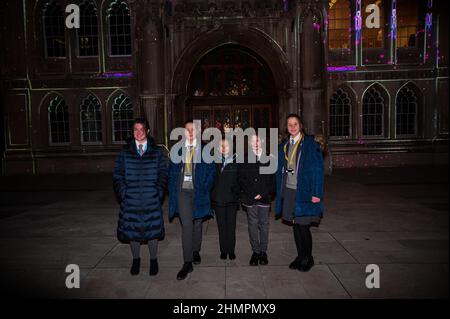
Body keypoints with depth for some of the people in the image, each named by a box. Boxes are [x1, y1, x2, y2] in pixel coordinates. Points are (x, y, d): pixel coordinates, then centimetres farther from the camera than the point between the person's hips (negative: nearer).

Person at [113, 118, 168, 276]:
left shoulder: (157, 152, 4)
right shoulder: (125, 152, 5)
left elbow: (163, 174, 5)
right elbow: (117, 174, 5)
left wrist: (159, 192, -4)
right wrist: (123, 193, -4)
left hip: (152, 200, -1)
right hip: (131, 200, 1)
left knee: (152, 229, 7)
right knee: (132, 229, 10)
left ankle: (153, 260, 27)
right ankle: (136, 260, 32)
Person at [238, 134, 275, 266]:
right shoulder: (245, 160, 5)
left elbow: (273, 179, 2)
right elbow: (241, 179, 2)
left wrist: (263, 194, -7)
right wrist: (251, 194, -8)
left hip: (265, 197, 0)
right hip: (250, 198, 0)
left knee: (264, 224, 7)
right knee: (252, 225, 4)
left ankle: (263, 251, 18)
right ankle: (255, 251, 14)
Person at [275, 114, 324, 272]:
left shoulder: (309, 143, -7)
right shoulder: (284, 145, 11)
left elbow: (318, 168, -10)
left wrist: (316, 193, -15)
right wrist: (279, 192, 10)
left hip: (304, 191, -5)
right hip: (289, 191, 5)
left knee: (303, 226, 0)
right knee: (295, 225, 12)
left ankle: (308, 258, 20)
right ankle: (300, 256, 27)